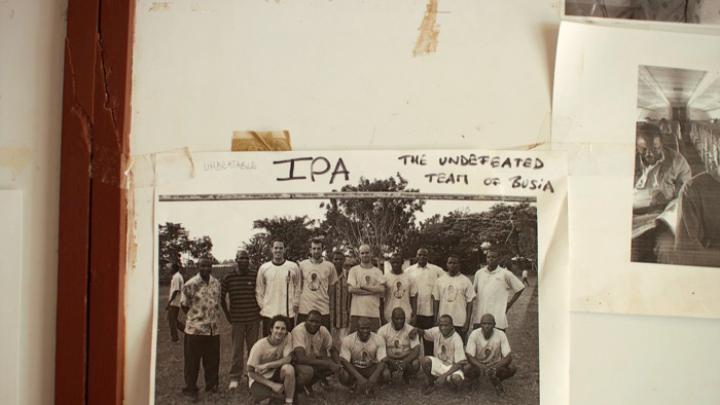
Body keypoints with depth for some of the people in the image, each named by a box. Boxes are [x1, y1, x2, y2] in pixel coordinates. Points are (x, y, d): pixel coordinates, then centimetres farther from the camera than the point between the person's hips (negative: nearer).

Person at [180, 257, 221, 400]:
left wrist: (213, 316, 9)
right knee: (192, 361, 5)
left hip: (213, 329, 5)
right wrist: (195, 316, 3)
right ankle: (190, 389, 17)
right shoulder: (190, 285, -12)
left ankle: (212, 385, 29)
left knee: (213, 360, 13)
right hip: (195, 329, -5)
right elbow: (184, 305, -4)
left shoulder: (216, 283, 5)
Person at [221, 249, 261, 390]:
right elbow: (222, 298, 7)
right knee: (237, 349, 2)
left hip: (253, 319, 1)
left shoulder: (255, 276, 0)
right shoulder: (228, 278, -2)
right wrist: (227, 315, 6)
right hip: (237, 319, -1)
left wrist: (259, 311, 6)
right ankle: (235, 377, 11)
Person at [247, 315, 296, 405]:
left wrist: (267, 365, -31)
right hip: (259, 378, -3)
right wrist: (272, 385, -22)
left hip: (275, 374, 3)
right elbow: (251, 372, -17)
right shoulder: (259, 346, -22)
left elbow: (288, 359, -21)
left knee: (288, 368, -31)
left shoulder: (287, 338, -13)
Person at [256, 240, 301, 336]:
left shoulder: (293, 267, 3)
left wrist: (295, 304, 1)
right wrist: (261, 305, 1)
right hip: (268, 313, 1)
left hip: (288, 313, -1)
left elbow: (297, 288, 8)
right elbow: (259, 289, 9)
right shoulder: (263, 268, 5)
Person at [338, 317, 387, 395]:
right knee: (344, 376, -34)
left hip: (370, 368, 0)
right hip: (354, 368, 0)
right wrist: (359, 377, -38)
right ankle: (355, 385, 1)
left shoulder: (378, 340, -16)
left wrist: (374, 376, -43)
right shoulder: (348, 340, -19)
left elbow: (382, 361, -22)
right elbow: (344, 361, -24)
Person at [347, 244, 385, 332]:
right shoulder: (354, 270, 6)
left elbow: (382, 289, -6)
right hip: (357, 311, -1)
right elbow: (351, 289, -8)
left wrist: (362, 286, -8)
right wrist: (373, 290, -7)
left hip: (374, 312, 1)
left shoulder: (377, 271, 9)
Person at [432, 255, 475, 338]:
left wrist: (467, 322, -6)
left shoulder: (465, 281, -1)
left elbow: (470, 302, -1)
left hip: (460, 323, -2)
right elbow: (435, 300, 9)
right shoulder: (440, 280, 6)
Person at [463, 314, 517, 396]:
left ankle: (497, 381, 4)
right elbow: (470, 357, -21)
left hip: (495, 365, 1)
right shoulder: (474, 334, -20)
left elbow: (508, 357, -21)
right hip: (478, 364, -1)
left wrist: (495, 368, -38)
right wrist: (484, 368, -38)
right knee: (466, 369, -33)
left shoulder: (501, 335, -18)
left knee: (512, 369, -28)